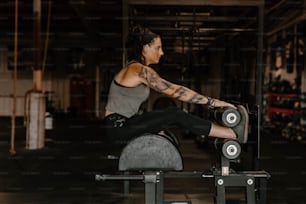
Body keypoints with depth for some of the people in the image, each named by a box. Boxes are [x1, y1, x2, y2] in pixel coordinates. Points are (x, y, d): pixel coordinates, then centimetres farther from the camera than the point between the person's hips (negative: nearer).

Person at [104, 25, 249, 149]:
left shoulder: (138, 69, 14)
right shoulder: (141, 71, -16)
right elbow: (175, 91, -20)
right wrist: (212, 102, -19)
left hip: (125, 123, 9)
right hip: (118, 127, -9)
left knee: (173, 116, 0)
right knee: (174, 115, -18)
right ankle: (235, 134, -15)